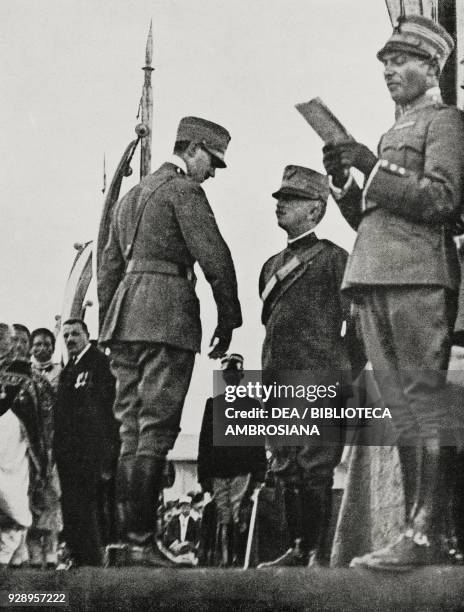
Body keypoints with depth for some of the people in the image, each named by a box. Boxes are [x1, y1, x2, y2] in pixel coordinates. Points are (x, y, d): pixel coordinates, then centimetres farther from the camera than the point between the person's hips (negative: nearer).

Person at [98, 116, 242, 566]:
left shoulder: (131, 195, 25)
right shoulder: (183, 189, -2)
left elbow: (108, 266, 25)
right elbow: (214, 256, -11)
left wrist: (108, 328, 24)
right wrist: (228, 319, -4)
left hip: (123, 318, 8)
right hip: (166, 315, -8)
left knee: (130, 432, 9)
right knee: (155, 432, -9)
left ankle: (122, 536, 10)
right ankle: (141, 542, -9)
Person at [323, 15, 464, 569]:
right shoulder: (393, 132, 27)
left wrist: (371, 167, -12)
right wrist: (343, 182, 7)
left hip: (418, 275, -8)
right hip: (374, 279, 8)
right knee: (400, 406, 5)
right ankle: (415, 524, 8)